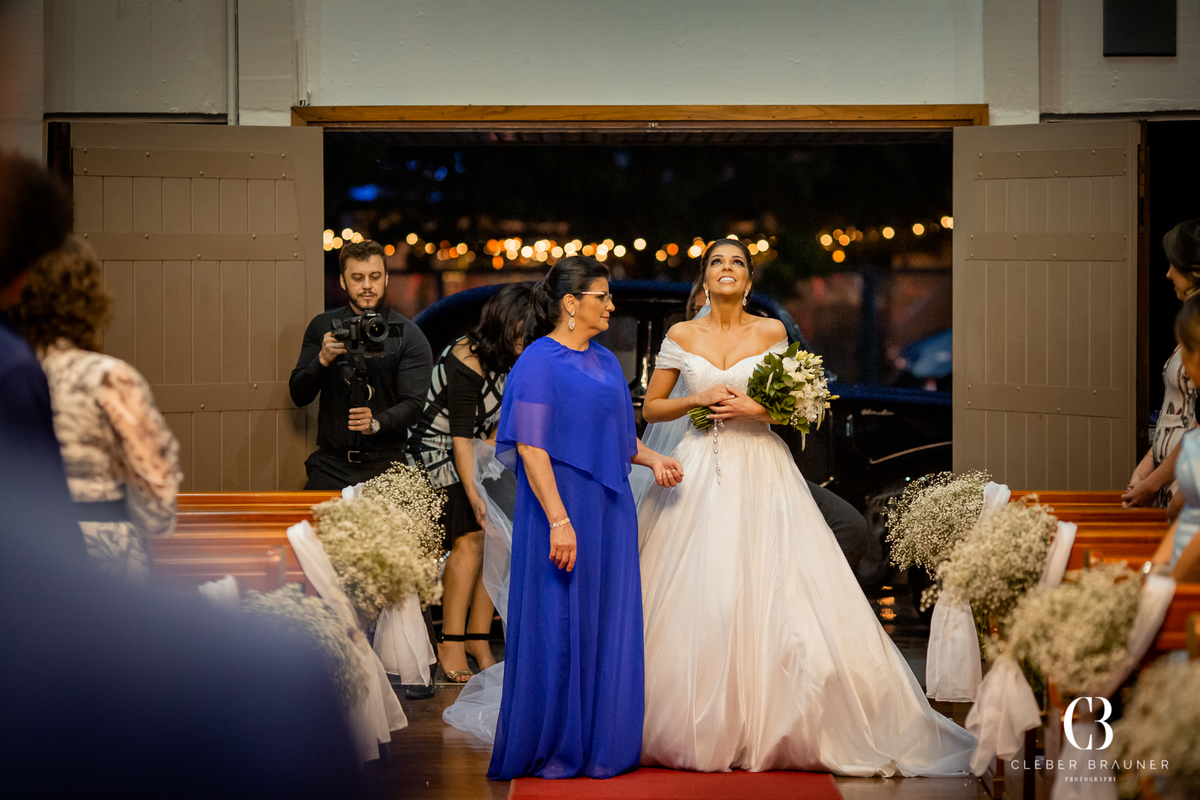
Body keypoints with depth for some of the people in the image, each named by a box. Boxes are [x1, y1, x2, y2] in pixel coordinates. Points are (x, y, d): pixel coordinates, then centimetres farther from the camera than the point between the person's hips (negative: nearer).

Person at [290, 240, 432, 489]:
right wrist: (323, 360, -11)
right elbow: (299, 396, 8)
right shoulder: (322, 326, 11)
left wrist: (377, 422, -24)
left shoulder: (408, 335, 3)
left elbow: (413, 405, -4)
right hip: (330, 465, 2)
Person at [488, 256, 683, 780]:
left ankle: (602, 742, 18)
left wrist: (652, 460, 4)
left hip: (609, 510, 8)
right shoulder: (540, 361, -11)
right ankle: (556, 747, 9)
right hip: (563, 507, -8)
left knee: (608, 625, 9)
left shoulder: (605, 362, 14)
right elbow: (529, 446, -17)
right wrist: (559, 520, -23)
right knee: (560, 623, -1)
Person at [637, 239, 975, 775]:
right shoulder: (681, 336, 6)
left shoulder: (771, 332, 4)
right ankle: (693, 728, 7)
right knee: (694, 602, -3)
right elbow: (651, 408, 9)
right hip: (699, 475, 0)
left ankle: (770, 727, 3)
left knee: (772, 598, -7)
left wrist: (755, 410, -11)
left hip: (761, 474, 0)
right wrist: (698, 398, -7)